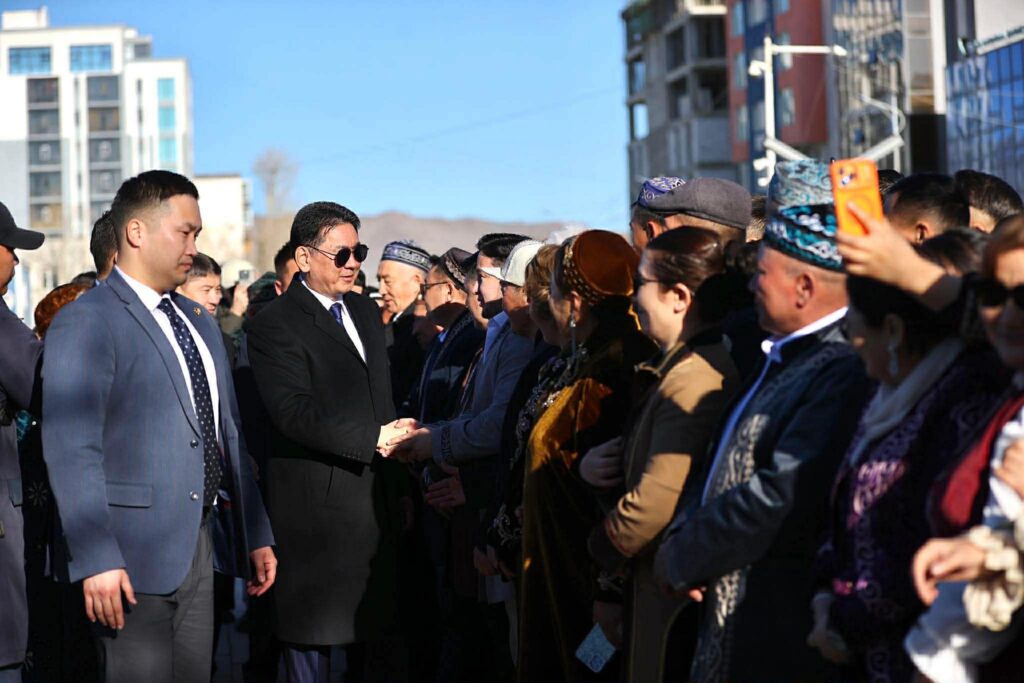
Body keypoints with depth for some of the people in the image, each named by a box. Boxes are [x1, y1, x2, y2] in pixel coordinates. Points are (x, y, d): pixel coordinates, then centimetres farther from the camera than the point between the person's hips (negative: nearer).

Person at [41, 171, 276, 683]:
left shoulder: (200, 323, 17)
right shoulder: (85, 323, -9)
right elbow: (70, 449, -17)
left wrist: (257, 534, 18)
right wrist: (96, 559, -23)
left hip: (199, 548, 8)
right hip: (133, 559, -8)